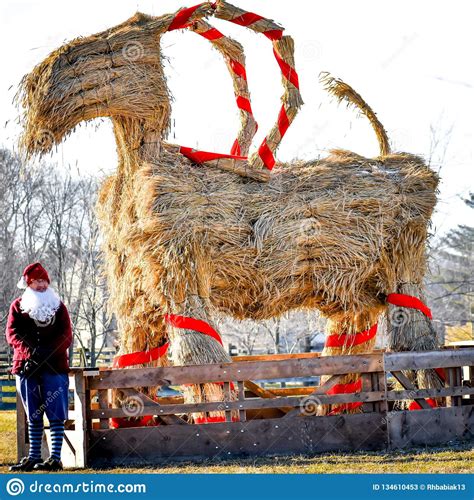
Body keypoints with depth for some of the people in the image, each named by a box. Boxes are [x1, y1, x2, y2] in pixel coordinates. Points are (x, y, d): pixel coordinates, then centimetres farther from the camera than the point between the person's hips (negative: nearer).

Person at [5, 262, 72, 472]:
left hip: (55, 366, -1)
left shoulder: (58, 306, 9)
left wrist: (48, 352, -16)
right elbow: (12, 333, -1)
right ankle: (34, 457, 14)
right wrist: (30, 352, -18)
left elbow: (66, 335, 1)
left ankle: (55, 458, -4)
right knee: (33, 415, 8)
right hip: (27, 366, 1)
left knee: (55, 414, -4)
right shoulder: (18, 306, 10)